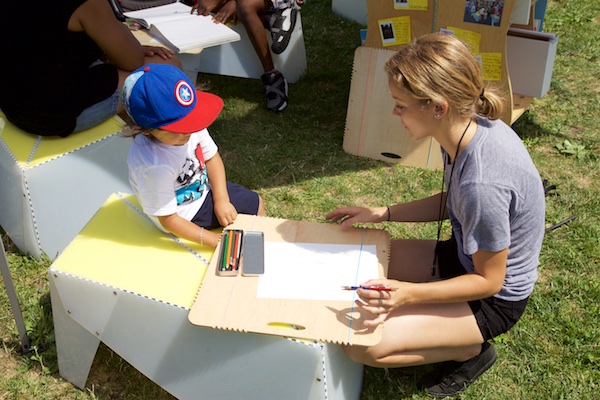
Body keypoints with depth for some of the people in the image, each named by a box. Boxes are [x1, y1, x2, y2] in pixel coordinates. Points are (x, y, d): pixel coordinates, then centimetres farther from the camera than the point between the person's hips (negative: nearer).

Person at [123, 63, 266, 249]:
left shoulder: (190, 125, -26)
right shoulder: (153, 166, -41)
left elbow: (211, 157, -6)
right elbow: (168, 220, -29)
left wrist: (221, 199, -14)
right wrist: (215, 240, -27)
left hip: (204, 188, 6)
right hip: (186, 215, -6)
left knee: (256, 203, 20)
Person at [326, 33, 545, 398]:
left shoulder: (482, 183, -38)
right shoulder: (471, 125, -12)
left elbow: (488, 280, -24)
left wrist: (408, 293, -35)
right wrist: (380, 214, -2)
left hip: (494, 299, -8)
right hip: (467, 255, 8)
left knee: (363, 346, -17)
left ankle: (471, 350, 6)